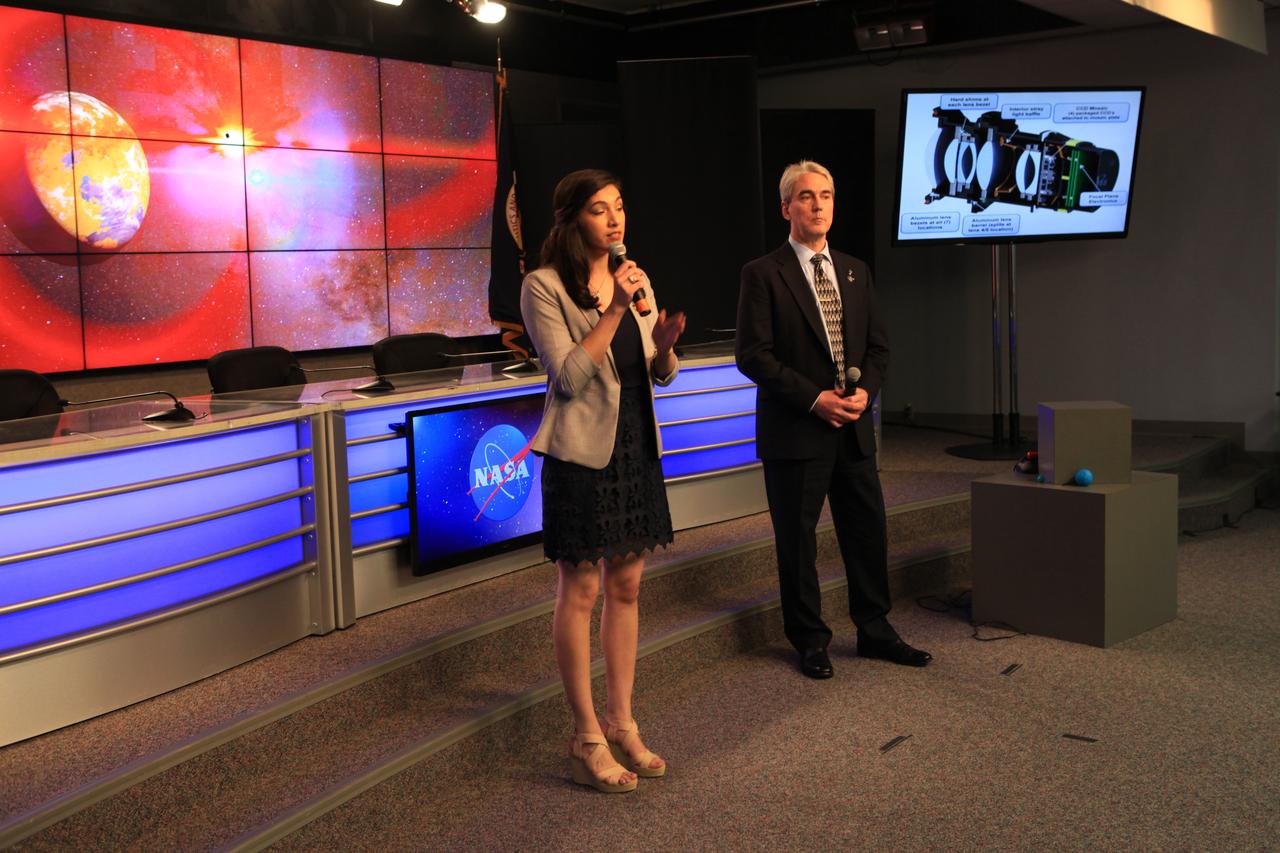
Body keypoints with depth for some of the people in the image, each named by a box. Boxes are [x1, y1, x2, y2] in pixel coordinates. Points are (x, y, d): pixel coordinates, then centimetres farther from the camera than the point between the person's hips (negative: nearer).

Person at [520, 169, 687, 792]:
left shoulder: (635, 283, 11)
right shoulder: (544, 287, -8)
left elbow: (661, 375, 13)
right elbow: (568, 376, -17)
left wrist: (665, 343, -8)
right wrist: (614, 311, -21)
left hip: (636, 447, 7)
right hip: (582, 452, -6)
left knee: (626, 586, 11)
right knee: (580, 590, 0)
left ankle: (620, 722, 23)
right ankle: (587, 738, 11)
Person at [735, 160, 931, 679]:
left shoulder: (855, 272, 13)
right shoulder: (763, 274, -6)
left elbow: (878, 343, 14)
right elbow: (752, 354, -12)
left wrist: (865, 389, -5)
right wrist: (814, 398, -17)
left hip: (853, 427, 5)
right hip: (794, 431, -5)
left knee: (867, 530, 11)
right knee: (797, 538, 4)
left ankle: (874, 631, 26)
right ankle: (809, 640, 18)